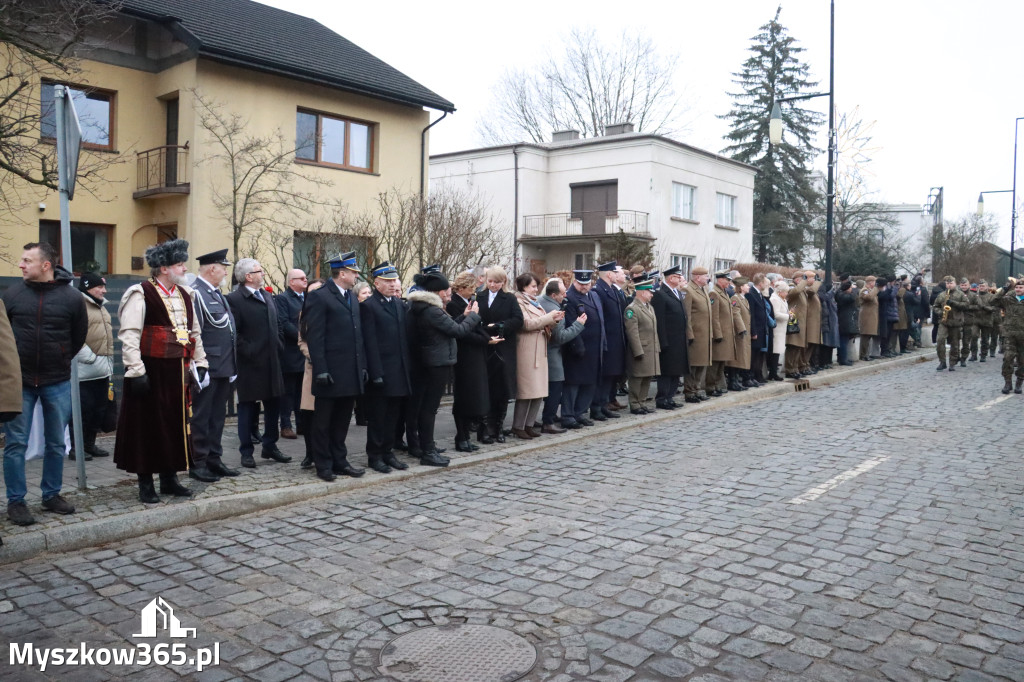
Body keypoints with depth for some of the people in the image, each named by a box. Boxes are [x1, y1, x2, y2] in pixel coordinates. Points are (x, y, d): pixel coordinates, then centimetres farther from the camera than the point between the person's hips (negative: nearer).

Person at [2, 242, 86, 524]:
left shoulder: (71, 297, -4)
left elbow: (79, 336, 8)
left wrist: (60, 361, 10)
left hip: (57, 382, 0)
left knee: (56, 443, 10)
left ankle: (52, 495, 25)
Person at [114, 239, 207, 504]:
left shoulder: (184, 295, 13)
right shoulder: (140, 294, -9)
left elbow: (195, 333, 19)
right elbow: (129, 335, -14)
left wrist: (200, 364, 13)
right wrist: (136, 372, -19)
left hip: (178, 372, 7)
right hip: (151, 371, -7)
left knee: (176, 423, 12)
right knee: (147, 425, 2)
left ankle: (169, 478, 25)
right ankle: (145, 484, 14)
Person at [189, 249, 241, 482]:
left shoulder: (217, 293, 16)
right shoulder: (196, 293, -12)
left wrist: (232, 366, 16)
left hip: (224, 367, 9)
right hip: (207, 368, -9)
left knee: (218, 416, 15)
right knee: (200, 417, 2)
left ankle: (214, 459, 24)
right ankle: (198, 463, 11)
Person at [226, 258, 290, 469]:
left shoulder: (267, 296, 13)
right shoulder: (234, 299, -11)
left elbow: (277, 324, 19)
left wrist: (279, 345, 8)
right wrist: (248, 352, -16)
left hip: (272, 362, 7)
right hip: (250, 364, -7)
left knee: (274, 405, 13)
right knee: (247, 408, 4)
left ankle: (270, 447, 27)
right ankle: (246, 452, 15)